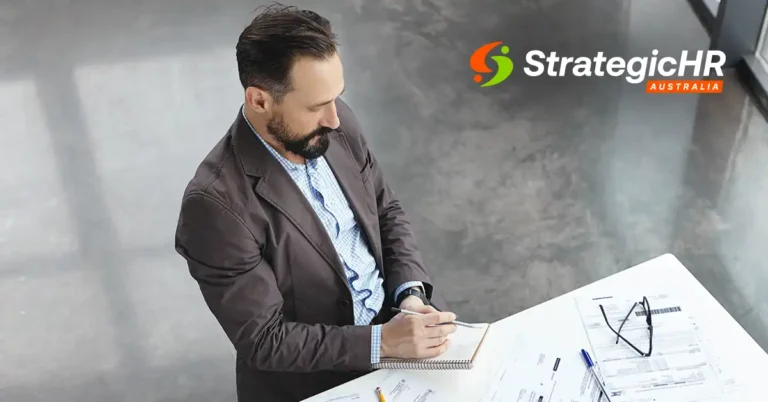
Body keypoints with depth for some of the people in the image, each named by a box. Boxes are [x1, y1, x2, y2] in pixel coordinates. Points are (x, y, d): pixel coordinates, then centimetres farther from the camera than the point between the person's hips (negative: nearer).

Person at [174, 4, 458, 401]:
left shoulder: (336, 124, -9)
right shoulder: (215, 203, -26)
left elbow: (387, 211, 3)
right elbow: (266, 339, -20)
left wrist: (410, 291, -11)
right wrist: (382, 342, -26)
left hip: (396, 313, 5)